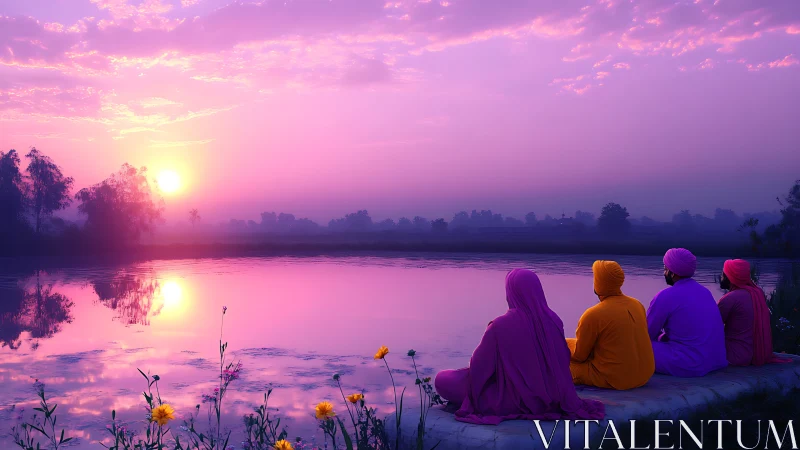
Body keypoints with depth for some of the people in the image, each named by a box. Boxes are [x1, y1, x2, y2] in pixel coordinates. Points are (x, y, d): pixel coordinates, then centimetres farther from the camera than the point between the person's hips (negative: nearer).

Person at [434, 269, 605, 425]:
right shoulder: (553, 321, -10)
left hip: (511, 402, -6)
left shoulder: (500, 326, -24)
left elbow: (478, 368, -13)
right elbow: (563, 363, 1)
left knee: (442, 379, 4)